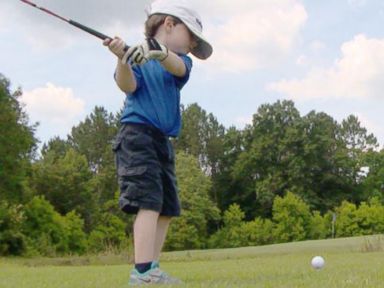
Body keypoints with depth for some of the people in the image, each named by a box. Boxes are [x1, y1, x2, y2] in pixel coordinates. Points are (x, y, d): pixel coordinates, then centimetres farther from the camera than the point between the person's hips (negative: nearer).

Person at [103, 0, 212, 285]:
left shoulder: (181, 61, 14)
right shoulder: (136, 54, 0)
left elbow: (177, 68, -12)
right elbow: (128, 85, -17)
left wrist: (159, 51, -34)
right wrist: (122, 58, -37)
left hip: (163, 141, 8)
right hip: (138, 133, -8)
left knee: (167, 208, 9)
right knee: (149, 202, -21)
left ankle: (152, 270, 16)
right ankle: (143, 273, -27)